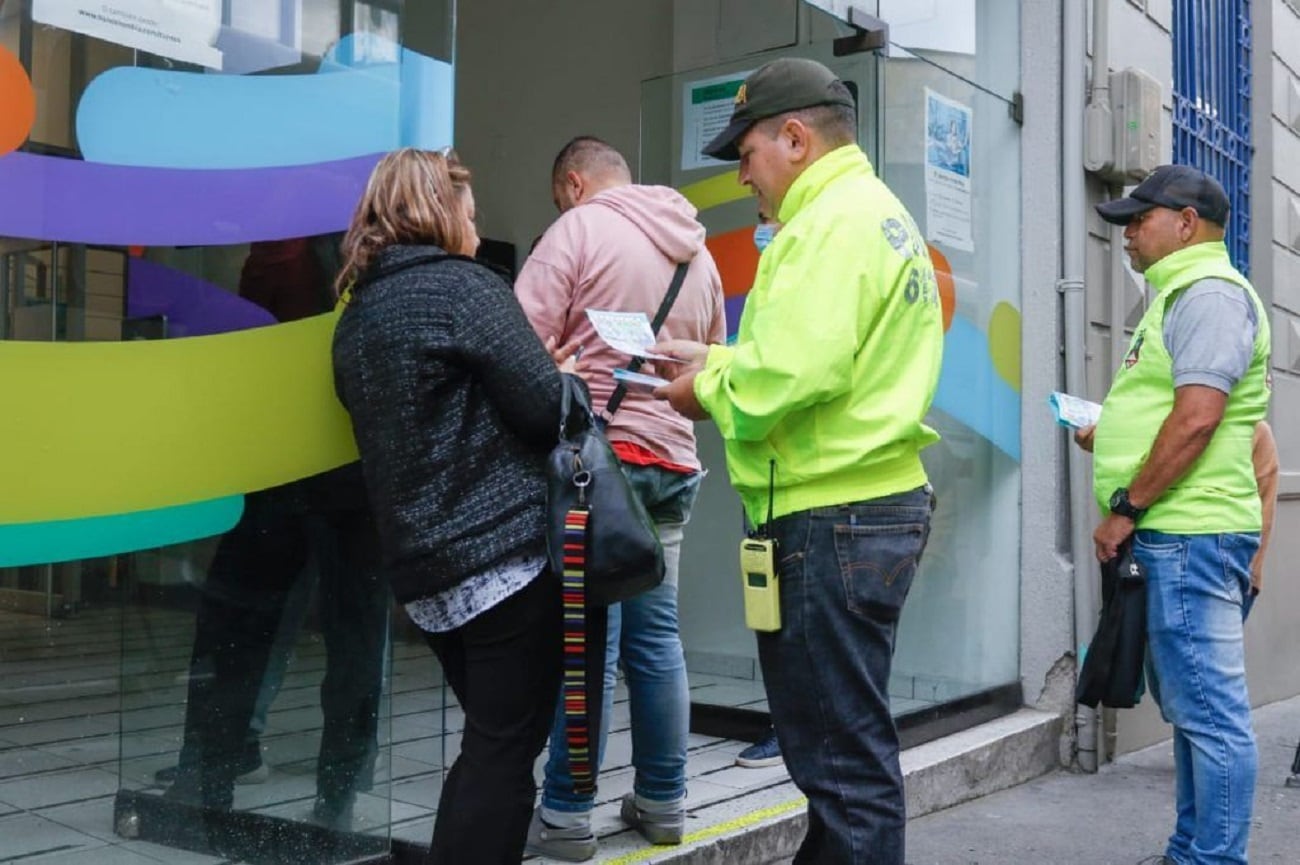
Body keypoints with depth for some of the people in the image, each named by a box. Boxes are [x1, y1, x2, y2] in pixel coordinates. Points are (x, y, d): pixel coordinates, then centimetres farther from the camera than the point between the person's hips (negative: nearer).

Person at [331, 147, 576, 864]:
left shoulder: (356, 315, 14)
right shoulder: (464, 288, -8)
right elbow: (546, 410, -12)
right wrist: (573, 380, 10)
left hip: (424, 570, 8)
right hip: (507, 555, -8)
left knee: (486, 744, 19)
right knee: (505, 753, 0)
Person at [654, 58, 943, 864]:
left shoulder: (838, 220, -15)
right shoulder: (875, 212, 19)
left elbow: (799, 372, -25)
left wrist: (711, 391, -8)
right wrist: (715, 359, 12)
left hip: (833, 519, -11)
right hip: (870, 503, 11)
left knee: (843, 755, -1)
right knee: (843, 740, 21)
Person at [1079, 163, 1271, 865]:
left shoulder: (1209, 294, -10)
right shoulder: (1181, 295, 22)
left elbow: (1197, 418, -21)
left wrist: (1126, 507, -17)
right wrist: (1108, 437, 14)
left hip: (1188, 535, -11)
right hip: (1171, 536, 11)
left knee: (1209, 712, -5)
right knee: (1192, 709, 16)